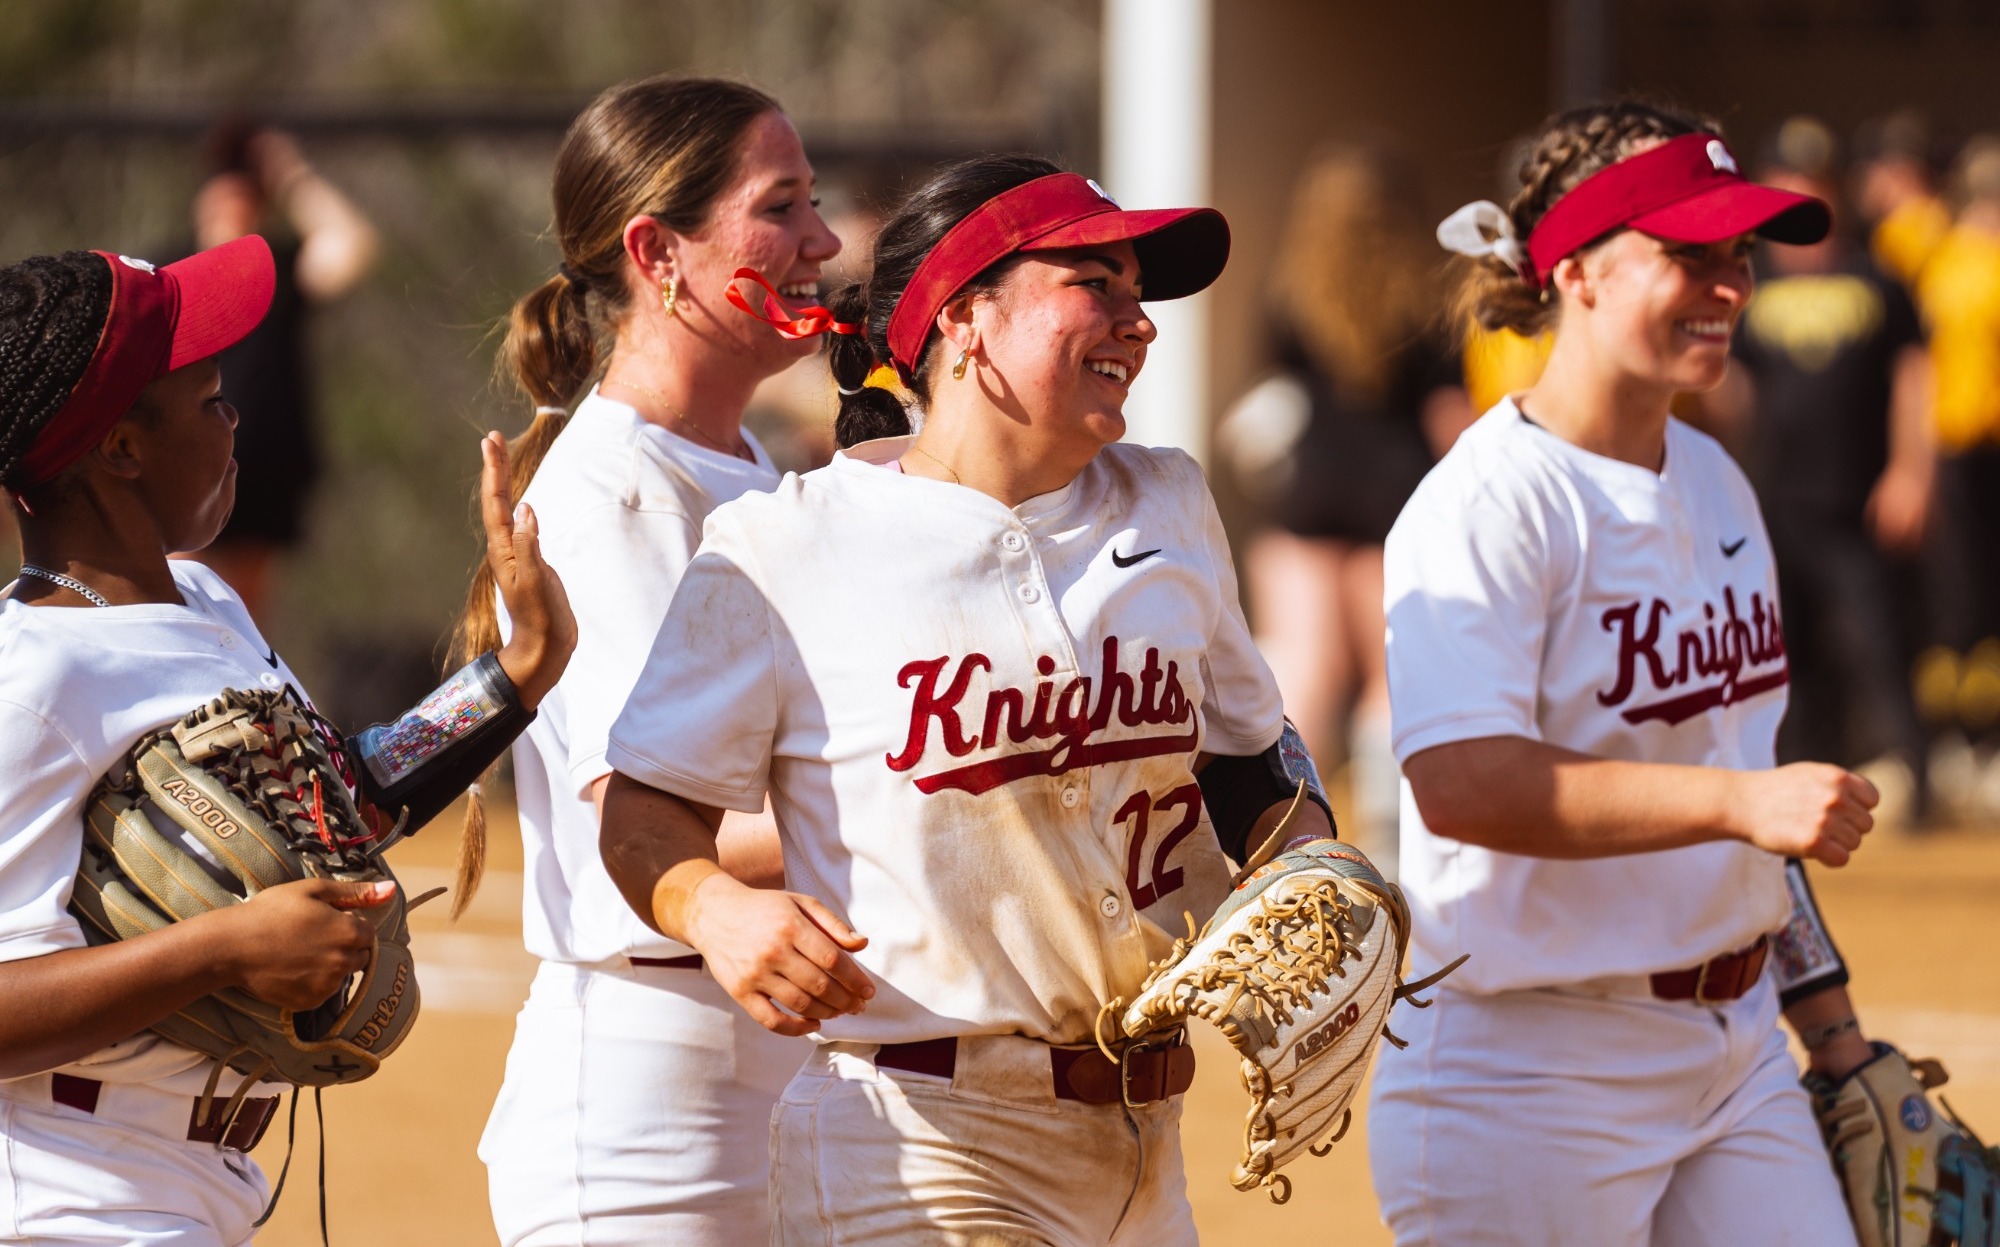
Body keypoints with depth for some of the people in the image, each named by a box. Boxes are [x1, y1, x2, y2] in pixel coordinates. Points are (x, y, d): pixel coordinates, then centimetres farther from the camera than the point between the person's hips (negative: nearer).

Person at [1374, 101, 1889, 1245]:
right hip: (1529, 1071, -8)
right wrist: (1742, 801, -32)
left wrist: (1831, 1022, 20)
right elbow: (1461, 785, -27)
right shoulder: (1490, 504, -14)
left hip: (1736, 1052, 8)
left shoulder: (1713, 482, 12)